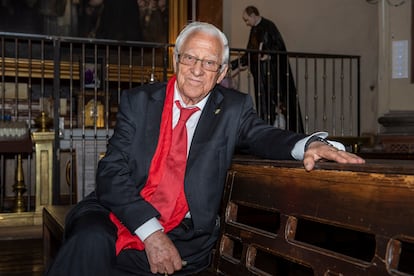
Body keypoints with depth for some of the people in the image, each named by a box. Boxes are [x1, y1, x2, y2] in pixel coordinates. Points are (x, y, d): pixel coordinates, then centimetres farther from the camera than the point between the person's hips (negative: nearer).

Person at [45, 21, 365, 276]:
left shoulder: (233, 108, 9)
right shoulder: (139, 101, 4)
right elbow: (112, 172, -4)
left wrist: (308, 145, -31)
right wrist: (150, 231, -18)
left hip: (182, 233, -1)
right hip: (120, 214, 1)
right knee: (91, 241, -30)